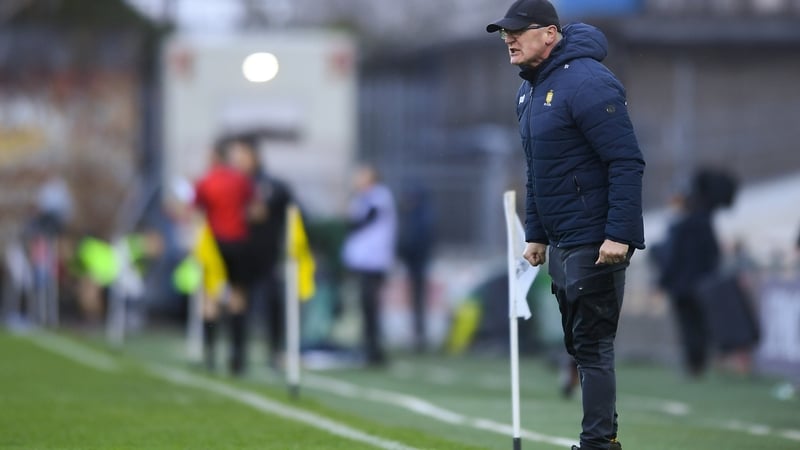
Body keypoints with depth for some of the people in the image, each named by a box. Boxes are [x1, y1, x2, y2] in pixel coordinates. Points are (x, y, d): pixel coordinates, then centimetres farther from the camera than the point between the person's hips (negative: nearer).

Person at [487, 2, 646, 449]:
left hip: (596, 243, -10)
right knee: (580, 342, 13)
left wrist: (619, 235, -25)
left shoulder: (587, 83, -17)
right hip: (561, 244, 10)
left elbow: (627, 161, -21)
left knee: (593, 345, -8)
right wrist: (535, 235, 18)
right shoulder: (531, 89, 13)